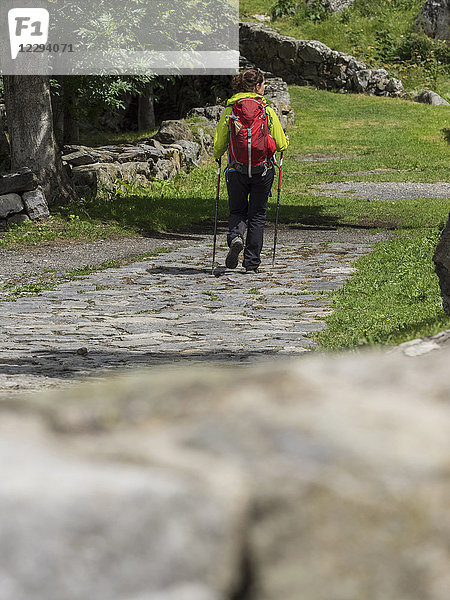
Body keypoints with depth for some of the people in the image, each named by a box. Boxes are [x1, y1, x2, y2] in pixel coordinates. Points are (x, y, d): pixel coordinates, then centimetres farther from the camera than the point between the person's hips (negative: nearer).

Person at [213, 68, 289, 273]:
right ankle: (252, 263, 9)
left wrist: (217, 156, 23)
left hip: (237, 170, 0)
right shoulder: (267, 110, -3)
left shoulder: (229, 111, -1)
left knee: (237, 211, 16)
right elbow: (280, 144, 0)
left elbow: (218, 145, -1)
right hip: (263, 170, 0)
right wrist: (286, 140, 24)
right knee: (257, 215, 10)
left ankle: (235, 237, -16)